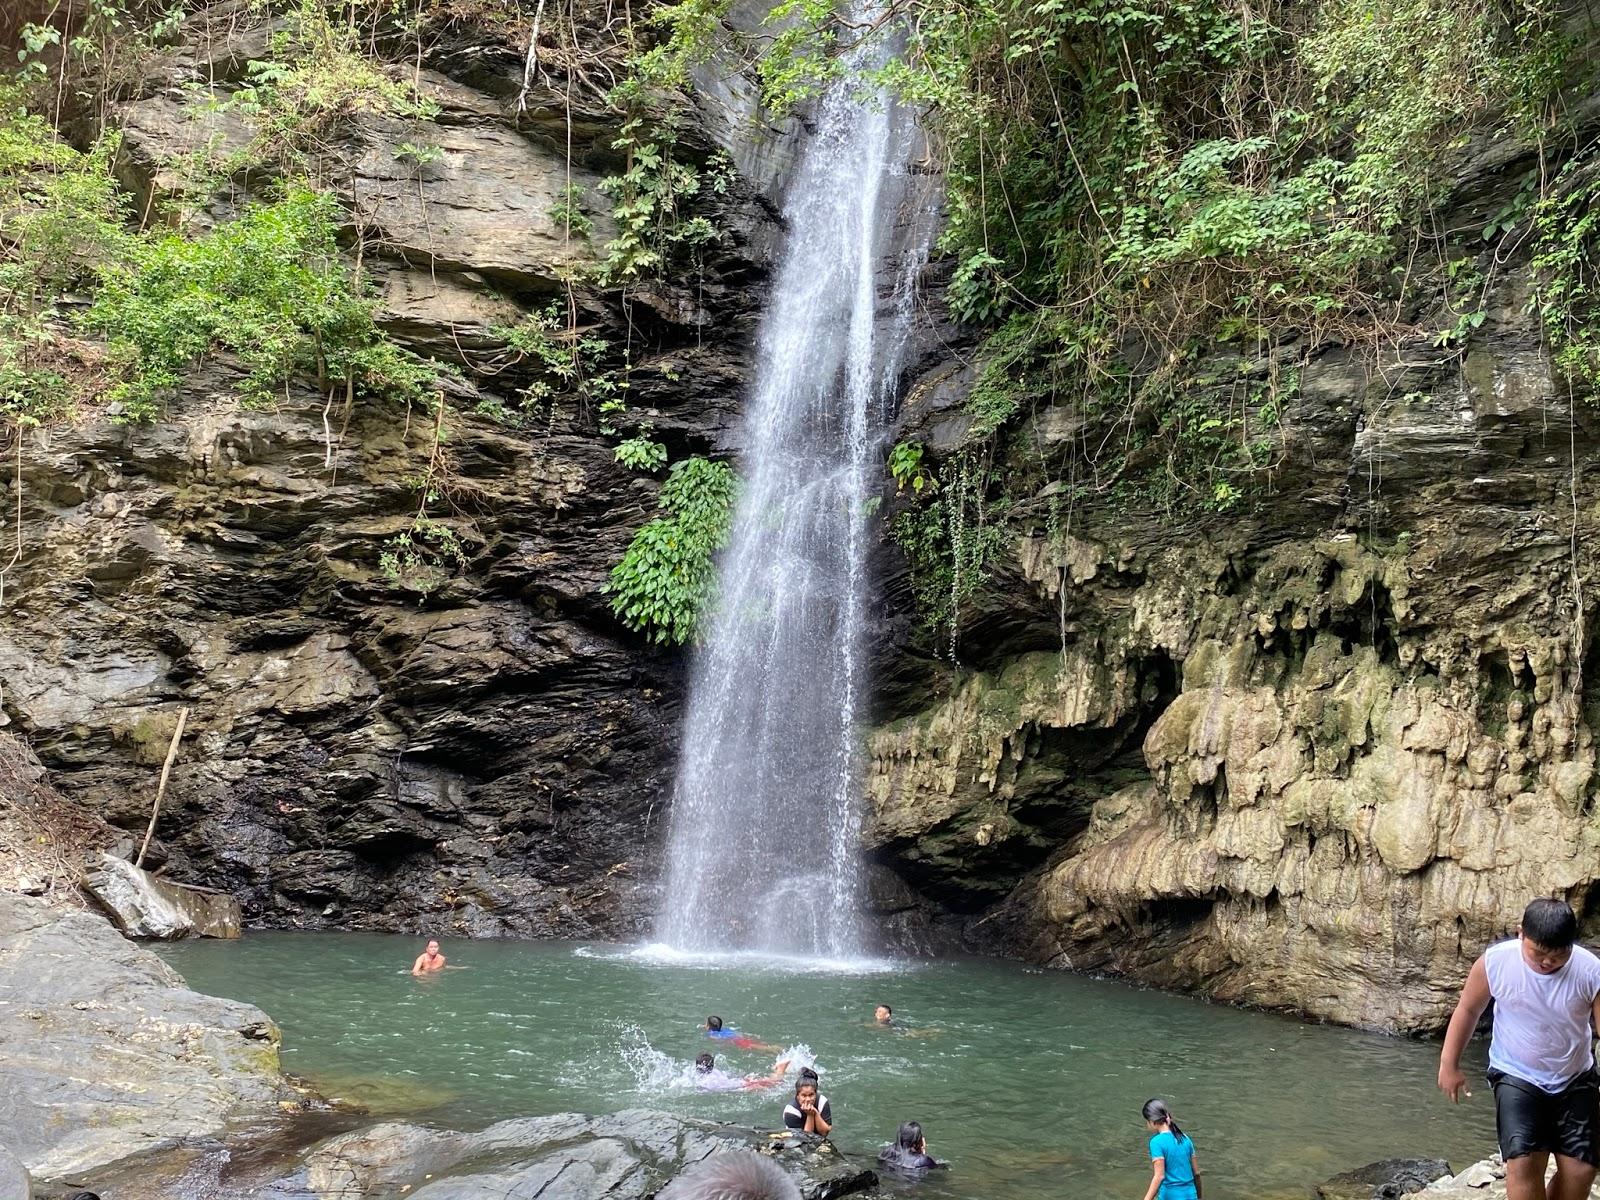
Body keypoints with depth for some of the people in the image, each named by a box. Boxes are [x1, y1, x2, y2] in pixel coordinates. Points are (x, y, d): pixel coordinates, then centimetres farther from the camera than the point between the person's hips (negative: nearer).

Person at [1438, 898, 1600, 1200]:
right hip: (1517, 1078, -2)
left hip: (1576, 1081, 2)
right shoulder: (1494, 962, -19)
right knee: (1523, 1162, -17)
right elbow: (1468, 1010, -3)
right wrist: (1449, 1065, 2)